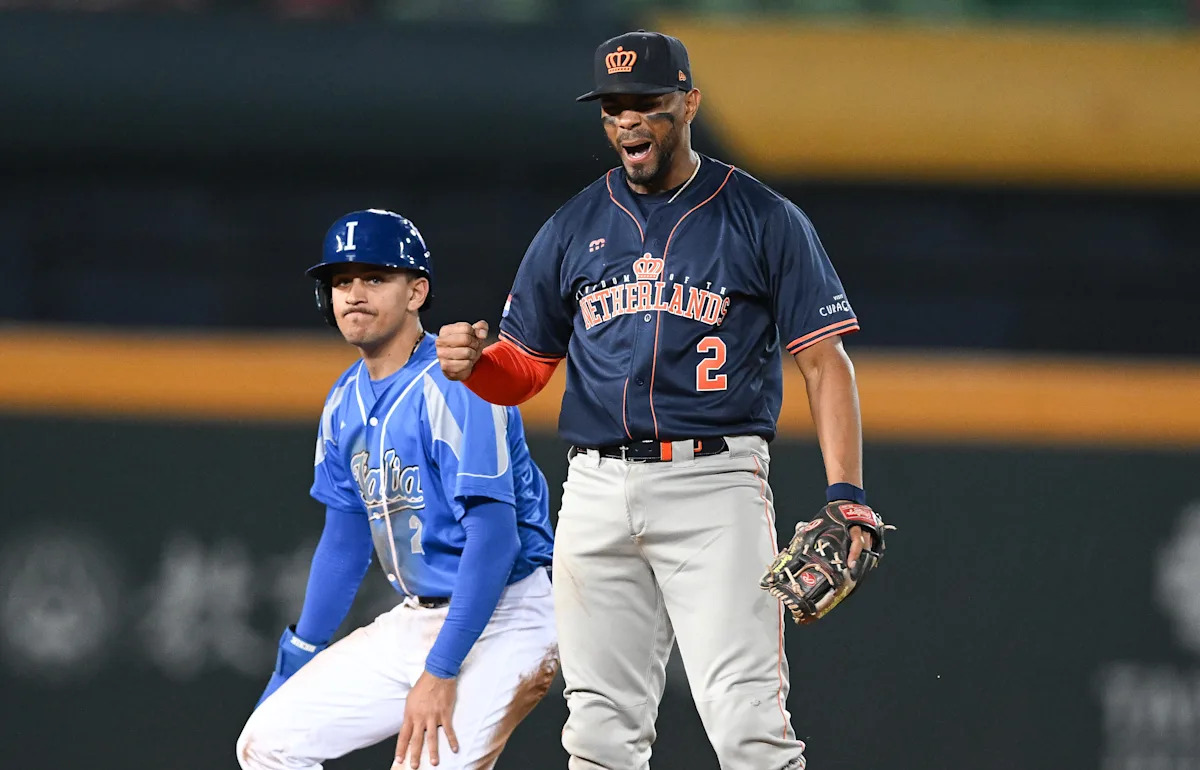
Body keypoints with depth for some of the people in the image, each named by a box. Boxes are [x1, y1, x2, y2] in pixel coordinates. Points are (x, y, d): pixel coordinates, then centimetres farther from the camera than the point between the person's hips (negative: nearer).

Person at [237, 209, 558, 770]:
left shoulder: (453, 387, -18)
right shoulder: (346, 403, 9)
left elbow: (493, 535, -24)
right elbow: (344, 540, 19)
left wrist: (440, 672, -27)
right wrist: (292, 669, 18)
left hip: (499, 622, -9)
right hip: (415, 620, 9)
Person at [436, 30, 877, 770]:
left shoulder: (764, 220, 3)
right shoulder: (575, 229, 14)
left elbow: (824, 362, 1)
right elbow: (525, 369, 18)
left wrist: (845, 494, -11)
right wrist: (472, 362, -6)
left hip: (715, 486, -4)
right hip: (598, 489, 4)